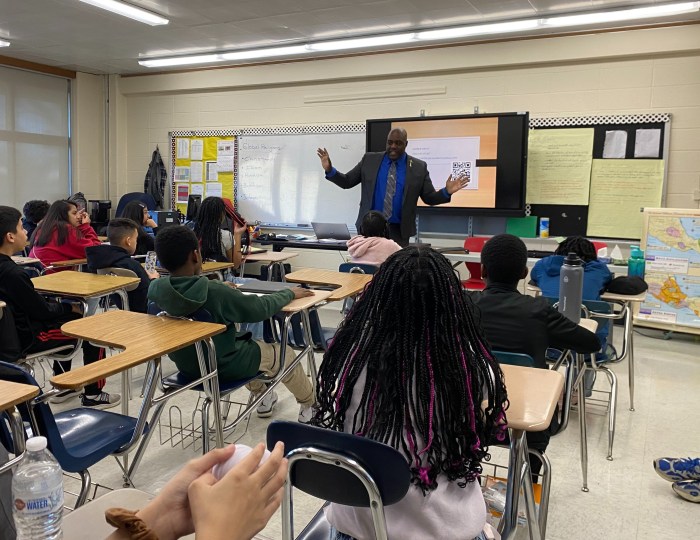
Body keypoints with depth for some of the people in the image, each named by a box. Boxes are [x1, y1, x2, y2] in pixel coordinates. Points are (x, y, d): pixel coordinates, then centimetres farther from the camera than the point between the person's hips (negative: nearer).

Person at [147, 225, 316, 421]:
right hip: (224, 366, -6)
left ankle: (262, 396, 48)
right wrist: (290, 293, -1)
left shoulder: (155, 289, -16)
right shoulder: (216, 293, -33)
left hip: (185, 364, 6)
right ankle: (310, 403, 42)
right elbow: (259, 308, -19)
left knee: (244, 339, 33)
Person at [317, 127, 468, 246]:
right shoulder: (369, 160, 3)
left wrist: (446, 192, -16)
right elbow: (347, 182, 6)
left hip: (399, 231, -1)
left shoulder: (419, 167, 1)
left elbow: (429, 198, 3)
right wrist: (330, 170, -10)